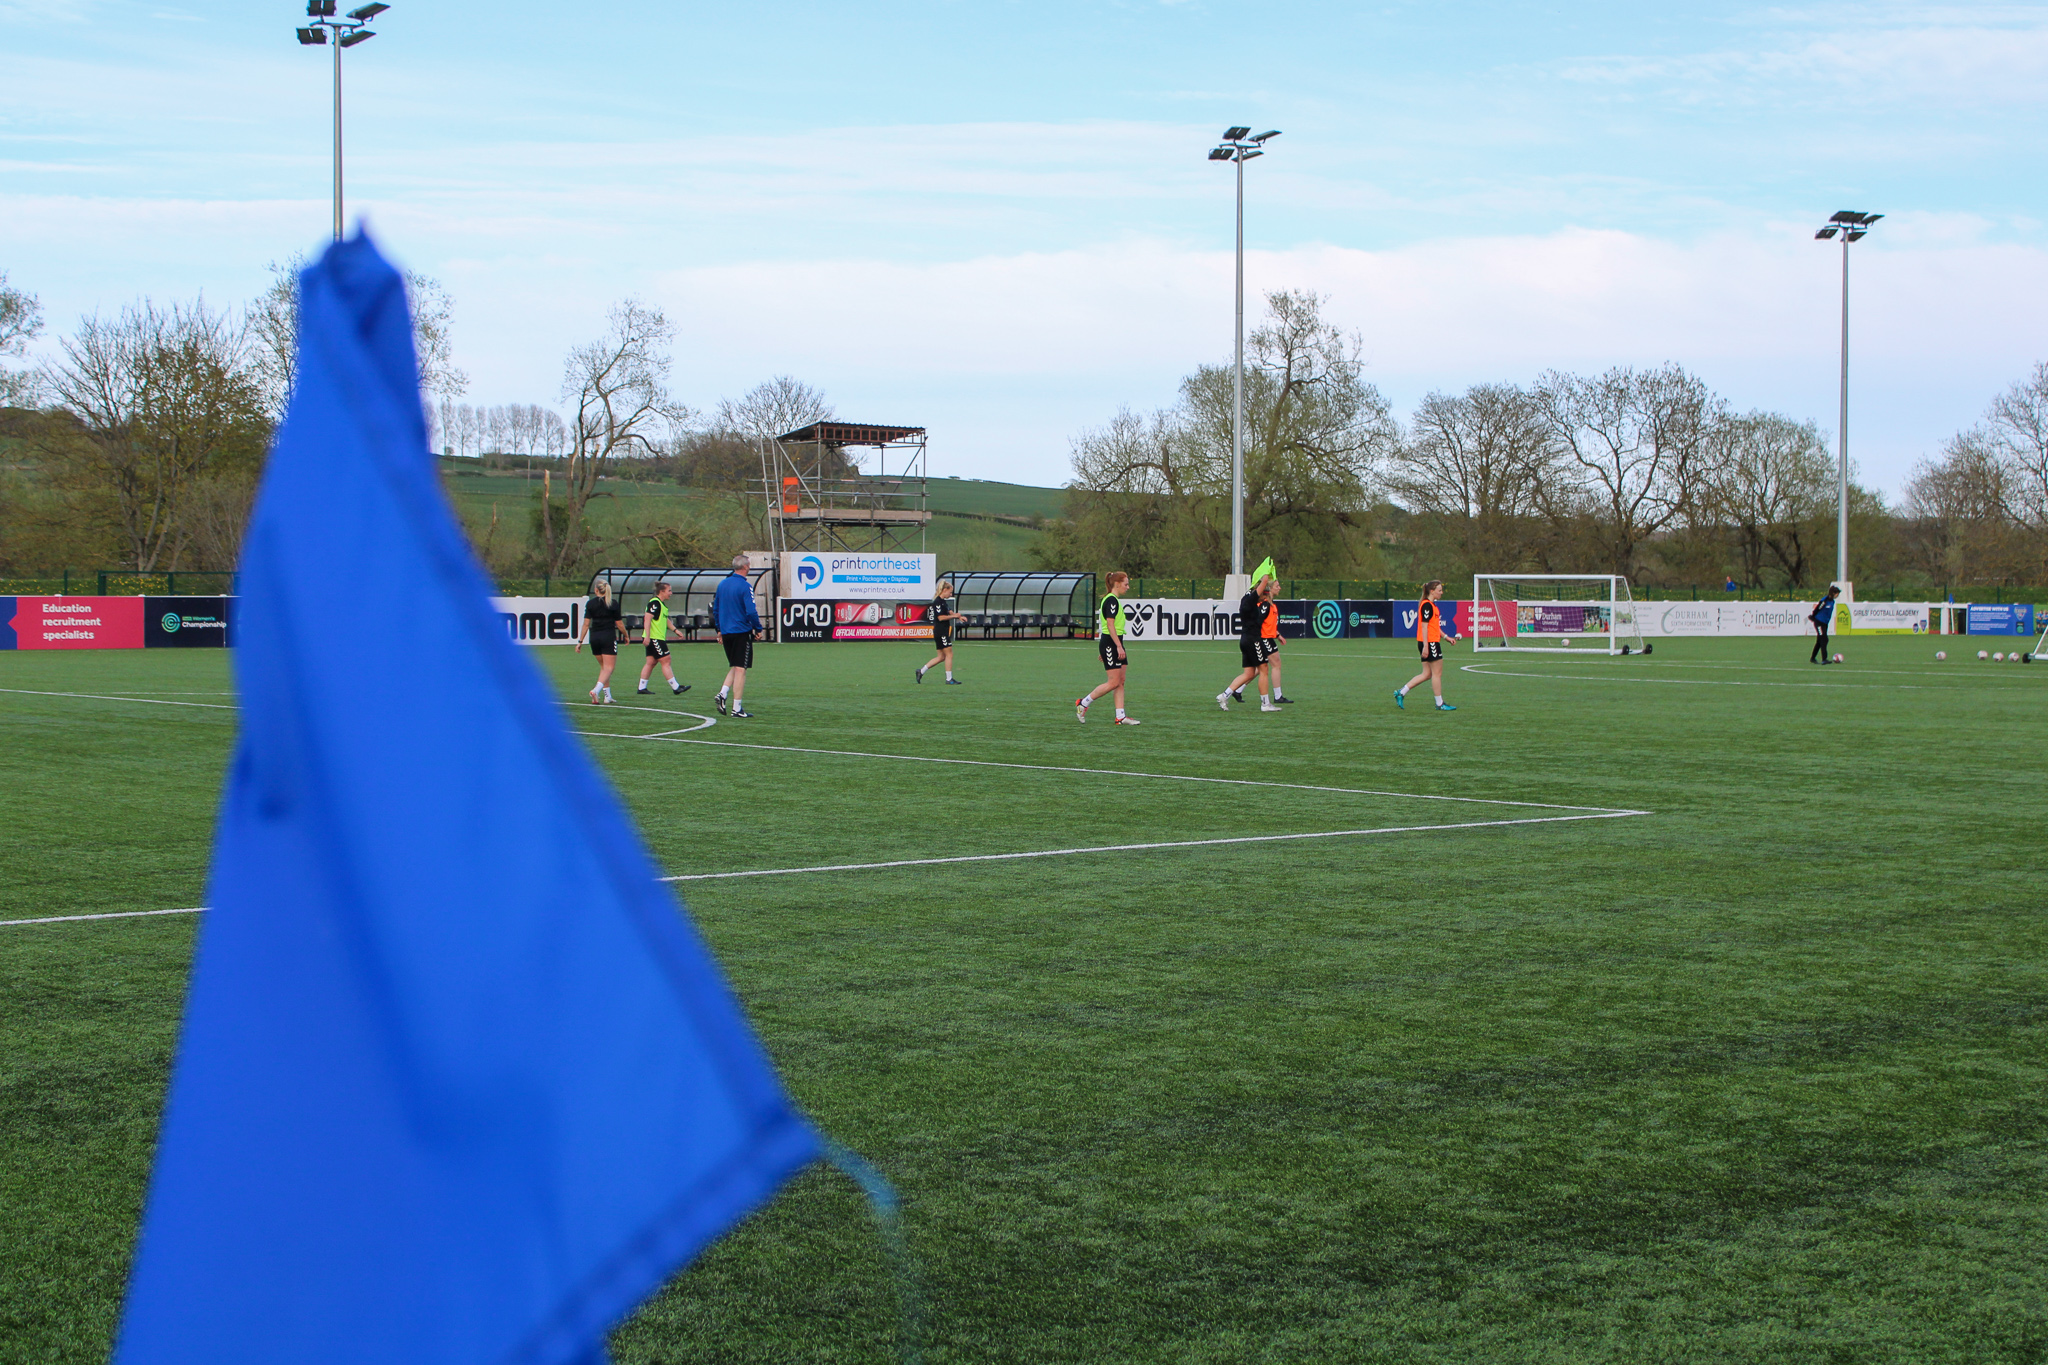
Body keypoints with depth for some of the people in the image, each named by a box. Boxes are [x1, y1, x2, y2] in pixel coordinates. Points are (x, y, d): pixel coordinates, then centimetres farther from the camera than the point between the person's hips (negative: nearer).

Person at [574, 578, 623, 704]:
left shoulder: (590, 604, 1)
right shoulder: (613, 604, -2)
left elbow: (586, 624, -2)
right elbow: (619, 624, 3)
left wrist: (580, 641, 3)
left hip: (594, 637, 3)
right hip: (609, 636, -3)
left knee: (603, 667, 18)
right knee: (608, 668, -4)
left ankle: (607, 696, 16)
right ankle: (596, 690, -26)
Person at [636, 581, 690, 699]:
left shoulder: (662, 604, 17)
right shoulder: (654, 603, -15)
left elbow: (665, 620, 30)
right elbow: (648, 619, -21)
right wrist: (647, 636, -25)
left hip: (658, 638, 10)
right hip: (654, 638, -10)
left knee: (651, 662, 10)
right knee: (665, 661, -7)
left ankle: (642, 688, 12)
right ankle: (675, 687, -4)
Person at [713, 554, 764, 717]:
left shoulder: (722, 584, 8)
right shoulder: (745, 586, -13)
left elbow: (715, 609, 14)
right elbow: (751, 612, -18)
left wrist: (719, 629, 23)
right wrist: (758, 629, -5)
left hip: (726, 632, 6)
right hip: (742, 632, -6)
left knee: (734, 667, 19)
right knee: (740, 669, -2)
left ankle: (723, 693, -3)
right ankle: (737, 709, -2)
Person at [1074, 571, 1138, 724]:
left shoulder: (1114, 600, 17)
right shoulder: (1111, 600, -14)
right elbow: (1110, 625, -21)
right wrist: (1119, 646, -24)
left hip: (1114, 643, 10)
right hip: (1110, 643, -10)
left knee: (1120, 682, 6)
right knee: (1114, 682, -9)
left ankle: (1120, 717, 6)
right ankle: (1083, 704, 1)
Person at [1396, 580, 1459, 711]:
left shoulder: (1432, 605, 17)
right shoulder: (1427, 605, -14)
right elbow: (1424, 626, -19)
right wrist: (1425, 646, -22)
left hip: (1432, 642, 10)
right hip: (1429, 642, -10)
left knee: (1427, 674, 10)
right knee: (1437, 673, -2)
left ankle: (1401, 693, 10)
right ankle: (1440, 704, 6)